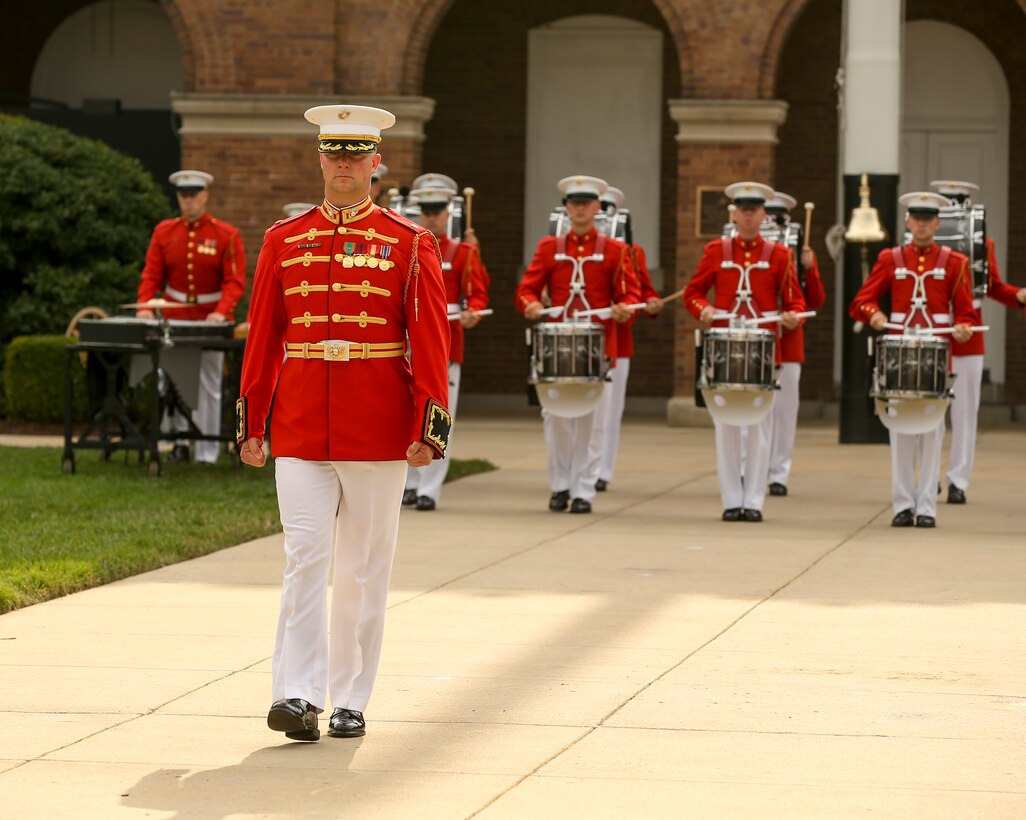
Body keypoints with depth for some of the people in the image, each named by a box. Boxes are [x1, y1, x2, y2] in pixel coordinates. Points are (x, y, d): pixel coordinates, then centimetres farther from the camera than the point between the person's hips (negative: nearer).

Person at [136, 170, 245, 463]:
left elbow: (235, 281, -12)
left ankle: (207, 453, 3)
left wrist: (221, 312, -29)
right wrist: (145, 307, -17)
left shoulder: (227, 235, -6)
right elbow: (152, 274, 1)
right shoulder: (164, 232, 3)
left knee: (208, 386, 0)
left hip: (211, 320, -3)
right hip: (174, 318, 3)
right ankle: (180, 442, 17)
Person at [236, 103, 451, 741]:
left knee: (365, 569, 5)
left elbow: (430, 343, -1)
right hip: (301, 430, 1)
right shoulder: (283, 241, 7)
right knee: (306, 557, -9)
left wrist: (430, 430, -8)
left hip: (380, 434, -1)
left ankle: (350, 701, 13)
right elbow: (263, 337, 10)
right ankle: (299, 696, -10)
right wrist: (251, 425, 7)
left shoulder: (411, 245, 1)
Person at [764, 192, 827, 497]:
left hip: (788, 342, 1)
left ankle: (778, 475, 7)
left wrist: (808, 268, -10)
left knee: (784, 409, 2)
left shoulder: (801, 254, 7)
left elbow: (815, 302, 4)